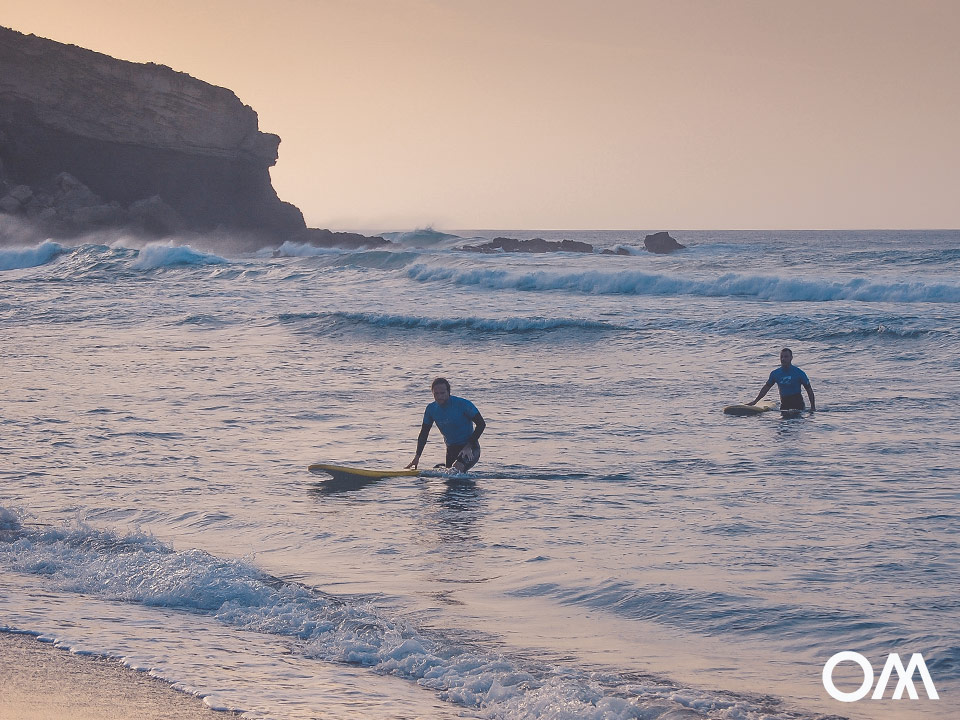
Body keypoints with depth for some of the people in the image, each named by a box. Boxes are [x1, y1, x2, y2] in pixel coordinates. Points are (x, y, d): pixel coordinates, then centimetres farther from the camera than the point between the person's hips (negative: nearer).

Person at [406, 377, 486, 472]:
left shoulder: (463, 404, -16)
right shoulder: (431, 409, 0)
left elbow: (481, 424, -12)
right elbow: (423, 434, 8)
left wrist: (469, 446, -20)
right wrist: (417, 457, -1)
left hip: (470, 449, -6)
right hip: (451, 449, 6)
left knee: (455, 471, -28)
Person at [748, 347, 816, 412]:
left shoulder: (799, 373, -7)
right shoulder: (775, 373, 3)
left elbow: (809, 389, -3)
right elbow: (766, 388, 14)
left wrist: (813, 407, -9)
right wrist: (755, 401, 11)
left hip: (797, 402, -4)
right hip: (784, 404, 4)